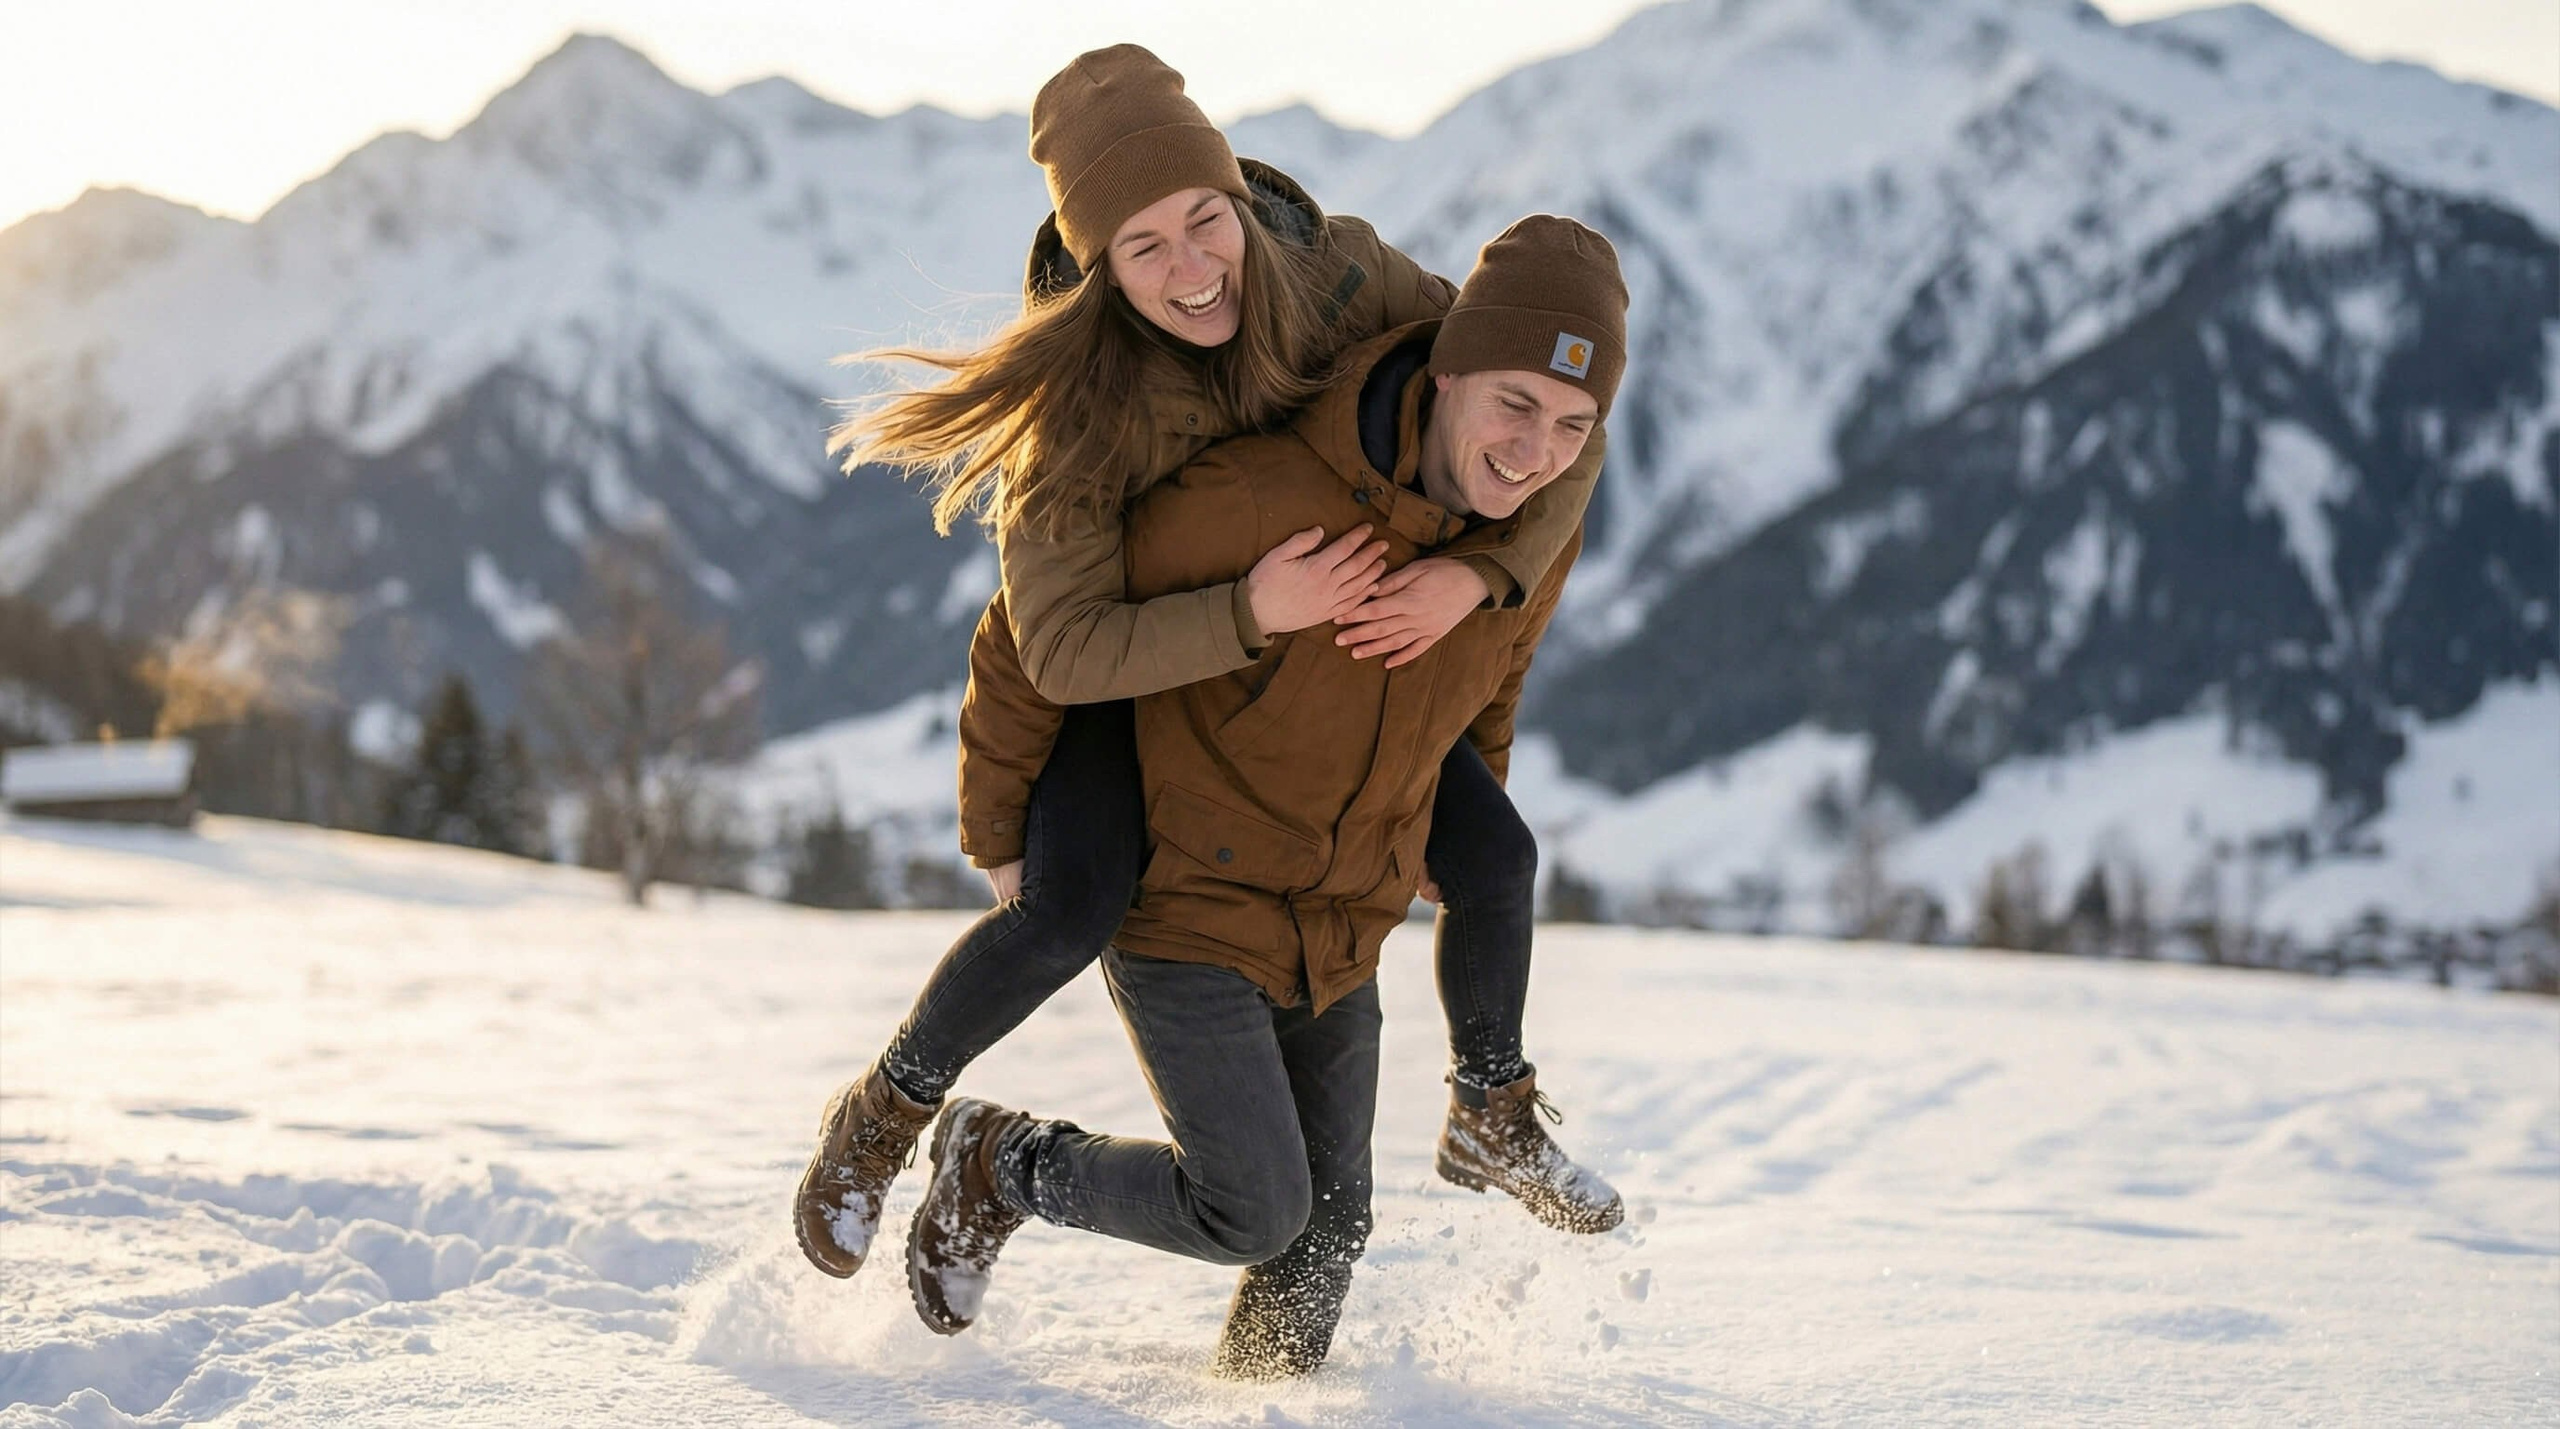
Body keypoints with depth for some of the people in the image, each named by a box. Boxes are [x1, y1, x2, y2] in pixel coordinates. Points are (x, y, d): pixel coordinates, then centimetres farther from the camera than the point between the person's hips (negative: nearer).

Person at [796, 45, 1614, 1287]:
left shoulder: (1342, 281, -28)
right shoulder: (1082, 400, -36)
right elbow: (1063, 649, -38)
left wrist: (1475, 573, -40)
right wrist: (1251, 613, -49)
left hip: (1297, 628, 4)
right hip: (1120, 668, -4)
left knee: (1492, 853, -3)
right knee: (1070, 915, -26)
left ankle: (1492, 1116, 26)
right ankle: (882, 1118, 2)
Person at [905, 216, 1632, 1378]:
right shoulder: (1255, 499, -29)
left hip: (1340, 933, 6)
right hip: (1181, 905, -6)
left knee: (1325, 1229, 9)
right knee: (1252, 1212, -10)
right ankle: (1000, 1163, 14)